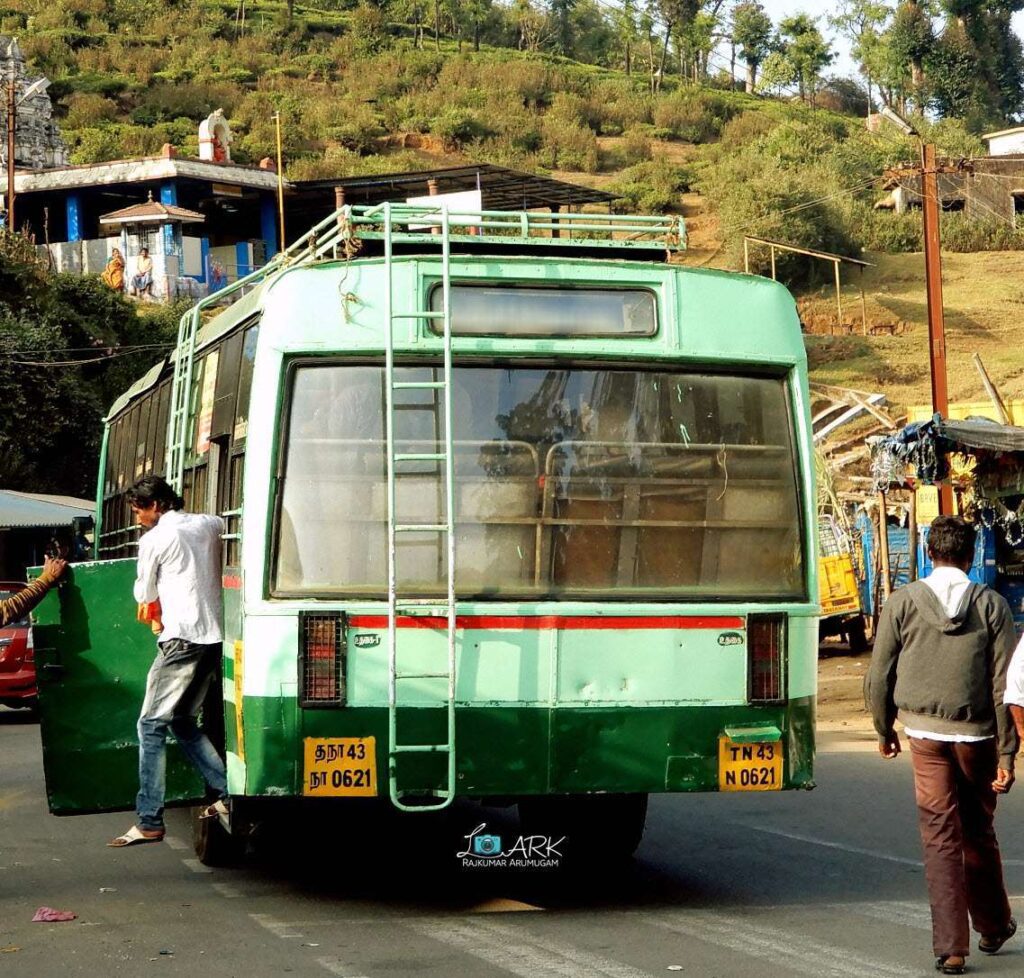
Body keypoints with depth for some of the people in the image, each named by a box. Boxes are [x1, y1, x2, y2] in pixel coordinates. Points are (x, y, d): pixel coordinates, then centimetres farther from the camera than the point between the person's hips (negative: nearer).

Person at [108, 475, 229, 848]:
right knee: (182, 720, 19)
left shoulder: (155, 539, -4)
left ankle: (149, 822, -8)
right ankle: (229, 793, 14)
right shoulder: (210, 525, 13)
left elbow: (144, 595, 6)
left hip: (182, 638, -7)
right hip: (215, 636, 7)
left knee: (152, 725, -3)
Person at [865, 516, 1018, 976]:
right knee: (978, 832, 17)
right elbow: (1004, 684, -6)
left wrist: (884, 731, 15)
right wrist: (1006, 752, -3)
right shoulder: (992, 605, -3)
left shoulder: (903, 602, -2)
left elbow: (879, 676, 0)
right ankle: (993, 926, 33)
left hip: (925, 734, 0)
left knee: (940, 837, 3)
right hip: (977, 734, 0)